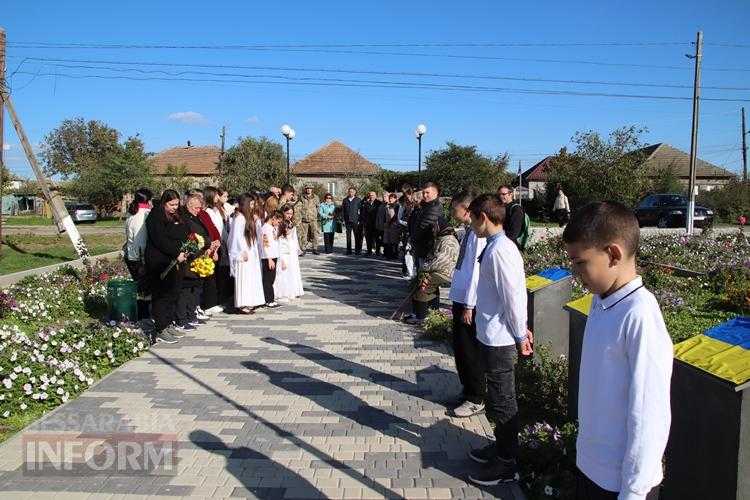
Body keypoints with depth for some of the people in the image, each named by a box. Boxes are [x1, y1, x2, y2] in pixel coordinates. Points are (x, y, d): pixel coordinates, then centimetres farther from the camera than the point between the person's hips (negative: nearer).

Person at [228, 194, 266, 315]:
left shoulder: (249, 217, 16)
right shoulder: (239, 218, -12)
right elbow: (237, 236, -17)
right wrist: (243, 252, -18)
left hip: (251, 253, 9)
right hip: (243, 253, -9)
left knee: (251, 278, 10)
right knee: (243, 278, -7)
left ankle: (248, 303, 16)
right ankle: (242, 305, -3)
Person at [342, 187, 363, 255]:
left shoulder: (358, 200, 4)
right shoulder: (345, 200, 12)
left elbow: (361, 210, 1)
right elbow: (342, 210, 13)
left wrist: (359, 220, -6)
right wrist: (343, 220, 4)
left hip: (356, 221, -3)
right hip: (347, 221, 3)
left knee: (357, 236, -1)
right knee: (348, 236, 5)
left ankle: (358, 250, 6)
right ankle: (348, 250, 11)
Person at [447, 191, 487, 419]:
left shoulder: (479, 235, -20)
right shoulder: (468, 231, 8)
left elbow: (477, 271, -21)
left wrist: (469, 306, -17)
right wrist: (461, 303, 16)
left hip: (470, 303, -9)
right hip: (460, 298, 9)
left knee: (470, 351, 5)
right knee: (460, 347, 19)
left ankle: (477, 399, 22)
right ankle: (468, 390, 37)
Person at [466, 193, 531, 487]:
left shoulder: (499, 250, -22)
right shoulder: (497, 246, 6)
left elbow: (514, 296, -21)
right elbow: (513, 294, 11)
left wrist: (520, 334, -12)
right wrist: (520, 329, 15)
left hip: (498, 339, -9)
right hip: (492, 336, 9)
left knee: (501, 402, 7)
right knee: (497, 399, 23)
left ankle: (507, 464, 23)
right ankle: (501, 447, 42)